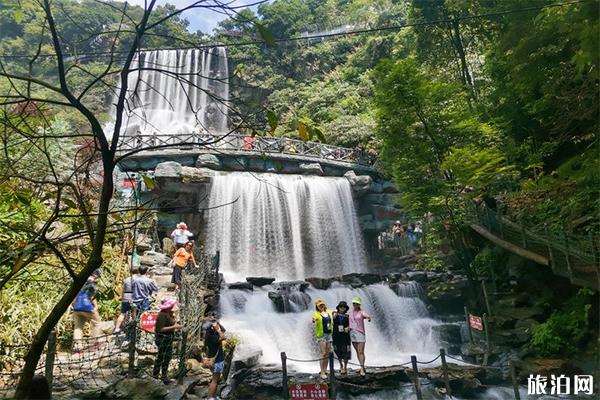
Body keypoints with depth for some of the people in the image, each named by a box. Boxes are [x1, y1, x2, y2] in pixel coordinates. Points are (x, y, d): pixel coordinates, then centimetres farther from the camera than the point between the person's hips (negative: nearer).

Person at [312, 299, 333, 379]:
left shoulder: (329, 312, 8)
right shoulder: (316, 313, -9)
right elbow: (314, 319, -32)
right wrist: (314, 320, -53)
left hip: (329, 334, 6)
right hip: (321, 335, -6)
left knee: (328, 353, 10)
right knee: (323, 354, -8)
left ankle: (325, 370, 21)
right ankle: (322, 372, -3)